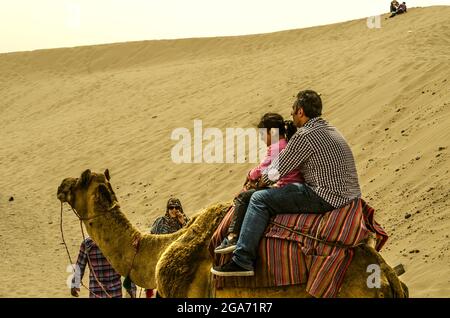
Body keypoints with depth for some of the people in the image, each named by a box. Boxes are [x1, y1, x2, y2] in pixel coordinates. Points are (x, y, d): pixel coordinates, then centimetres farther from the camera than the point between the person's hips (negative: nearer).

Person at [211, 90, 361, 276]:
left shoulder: (305, 136, -14)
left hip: (326, 198, -10)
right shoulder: (328, 129, 16)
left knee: (259, 199, -6)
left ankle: (242, 262, -8)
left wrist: (262, 178, 14)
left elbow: (276, 173, -8)